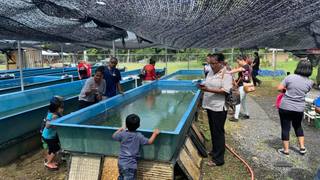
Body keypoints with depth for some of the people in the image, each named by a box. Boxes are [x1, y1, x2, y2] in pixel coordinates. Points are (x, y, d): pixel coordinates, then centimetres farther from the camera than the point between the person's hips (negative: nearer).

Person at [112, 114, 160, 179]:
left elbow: (113, 136, 13)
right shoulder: (139, 136, -13)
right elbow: (149, 142, -11)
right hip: (131, 165, -4)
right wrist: (155, 133, 3)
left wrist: (120, 130, 29)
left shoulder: (123, 134, -4)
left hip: (121, 162, 5)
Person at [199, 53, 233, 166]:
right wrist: (203, 87, -4)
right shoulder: (211, 73, 11)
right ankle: (215, 151, 37)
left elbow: (225, 91, -21)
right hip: (210, 106, 8)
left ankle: (218, 159, 10)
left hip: (219, 108, -8)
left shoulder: (226, 74, -13)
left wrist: (208, 90, -27)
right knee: (213, 130, 19)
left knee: (218, 132, 0)